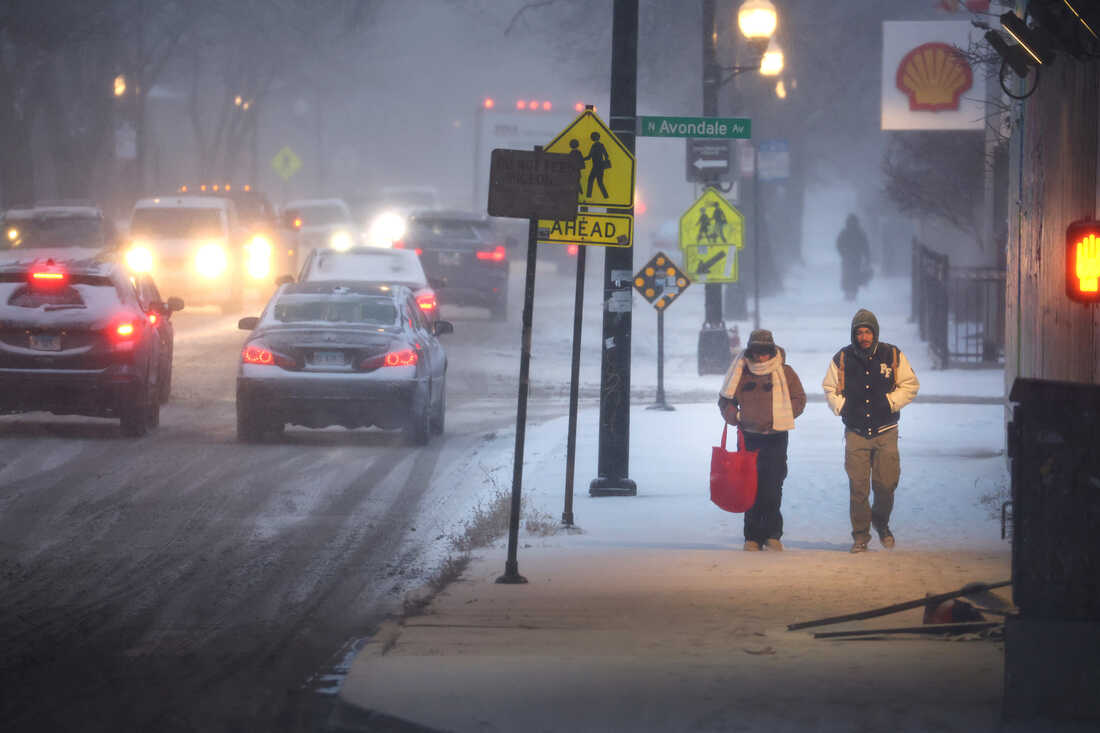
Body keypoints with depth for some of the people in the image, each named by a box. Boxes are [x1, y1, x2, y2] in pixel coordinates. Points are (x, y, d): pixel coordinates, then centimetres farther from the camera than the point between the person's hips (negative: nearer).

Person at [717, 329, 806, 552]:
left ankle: (772, 535, 2)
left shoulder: (784, 373, 3)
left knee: (772, 489, -7)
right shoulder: (741, 373, 7)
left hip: (776, 438, -1)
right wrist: (734, 416, -3)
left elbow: (798, 400, 8)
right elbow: (725, 399, 16)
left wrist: (780, 416, -6)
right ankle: (753, 536, 4)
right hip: (748, 438, 1)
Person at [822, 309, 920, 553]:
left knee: (886, 483, -3)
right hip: (856, 432, 0)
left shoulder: (893, 356, 1)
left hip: (885, 432, 0)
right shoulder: (842, 359, 3)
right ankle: (860, 535, 7)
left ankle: (881, 521, 26)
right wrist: (841, 406, -3)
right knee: (858, 487, -5)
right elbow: (830, 389, 14)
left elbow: (910, 385, 7)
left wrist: (891, 402, -7)